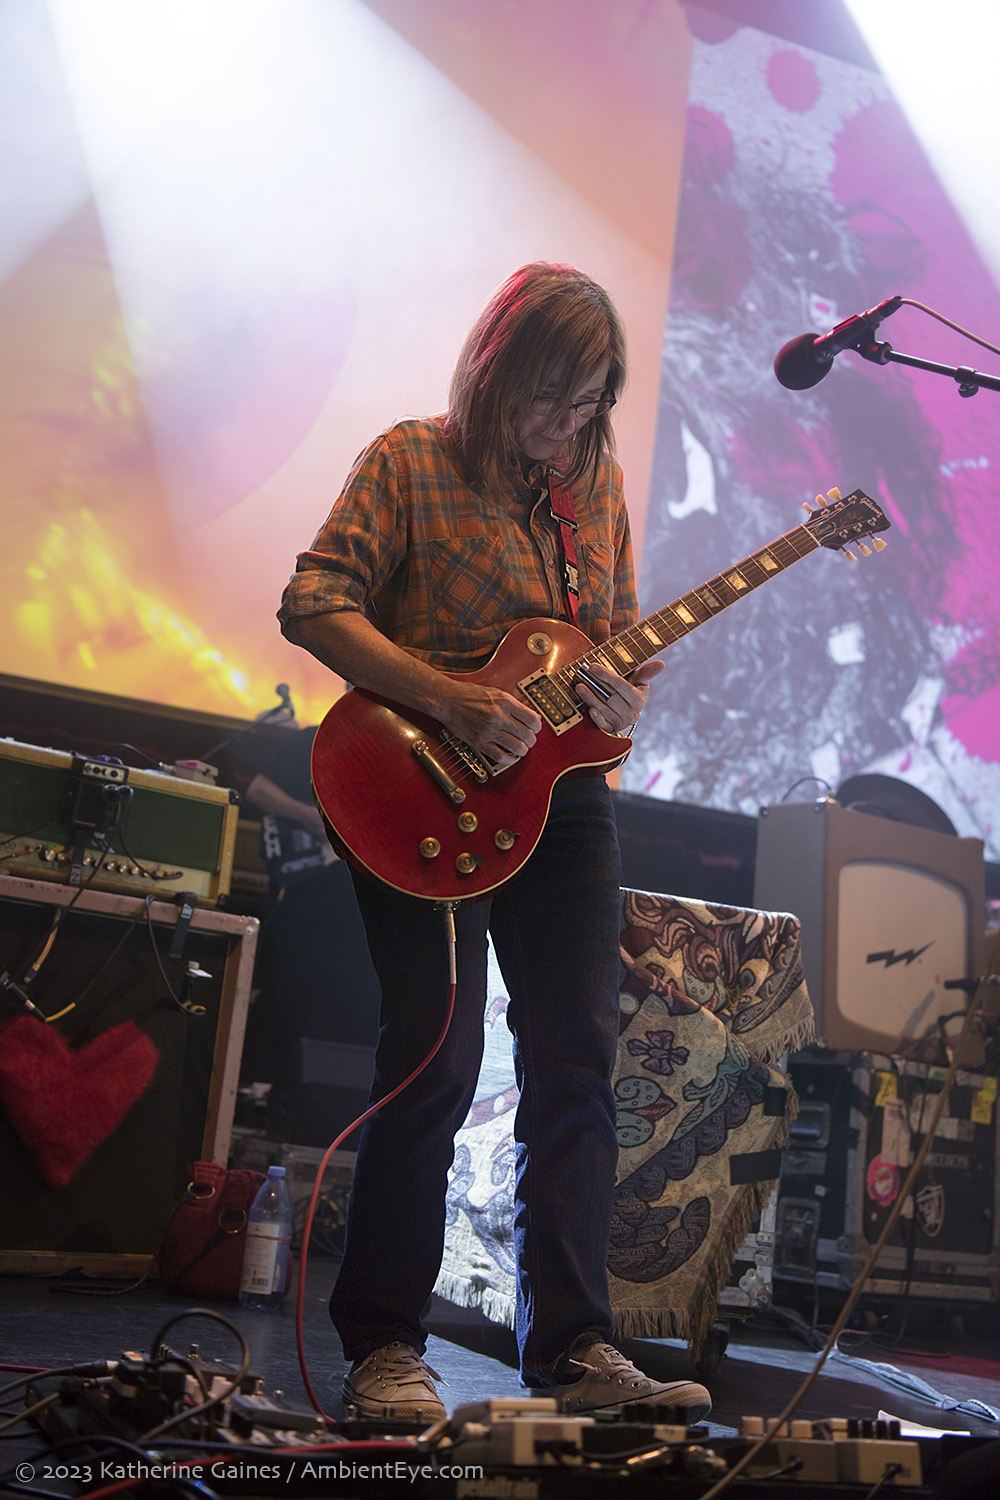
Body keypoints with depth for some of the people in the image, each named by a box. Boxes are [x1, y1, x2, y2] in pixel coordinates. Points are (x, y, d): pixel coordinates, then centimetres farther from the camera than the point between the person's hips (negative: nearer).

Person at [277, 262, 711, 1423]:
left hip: (562, 793, 6)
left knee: (578, 1063, 4)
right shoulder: (409, 460, -1)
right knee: (437, 1058, -9)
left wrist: (622, 695, -5)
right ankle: (384, 1349, 5)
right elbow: (313, 602, -11)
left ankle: (572, 1348, 14)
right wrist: (453, 701, -21)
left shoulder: (598, 480, 14)